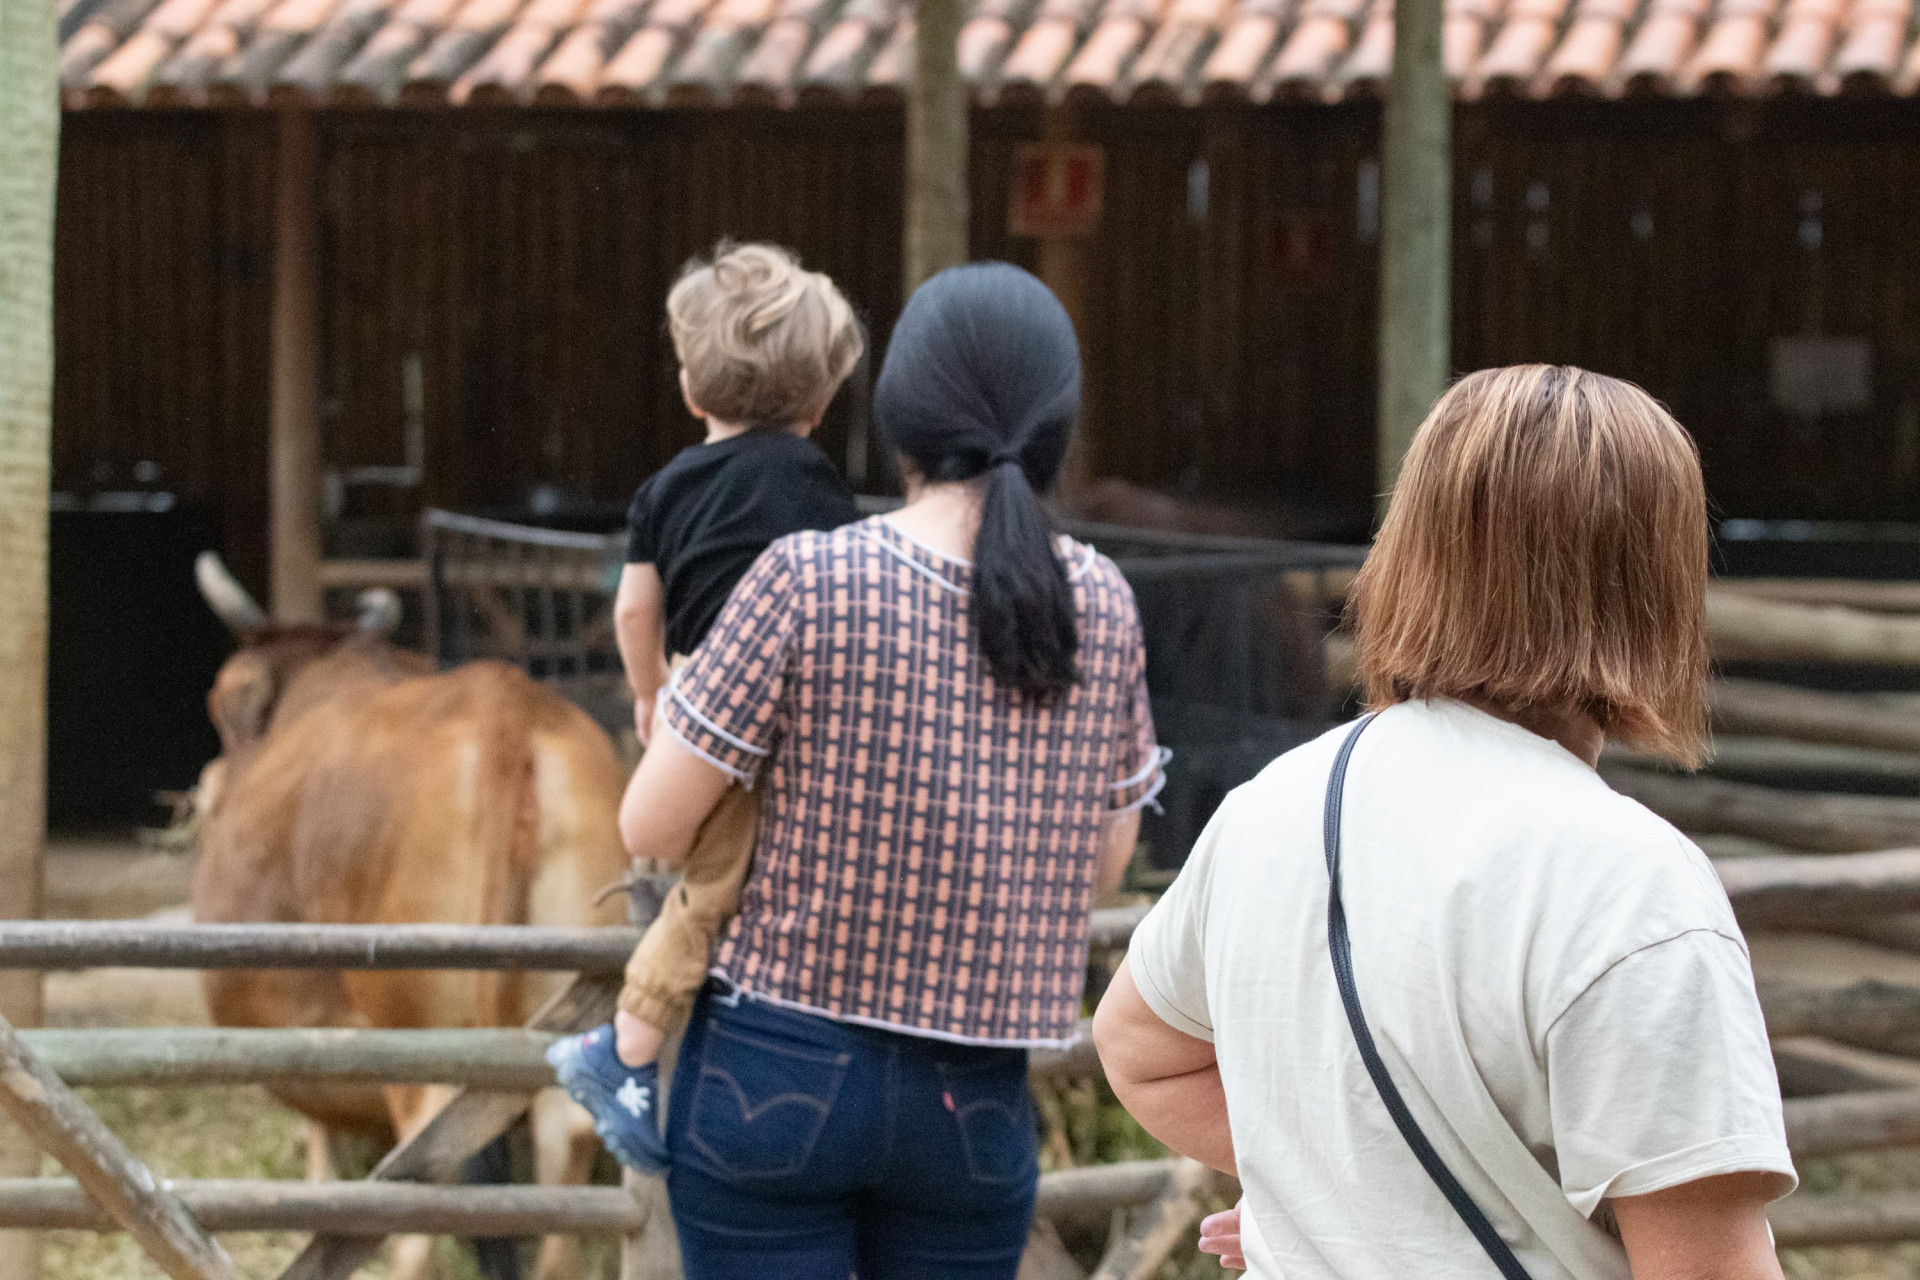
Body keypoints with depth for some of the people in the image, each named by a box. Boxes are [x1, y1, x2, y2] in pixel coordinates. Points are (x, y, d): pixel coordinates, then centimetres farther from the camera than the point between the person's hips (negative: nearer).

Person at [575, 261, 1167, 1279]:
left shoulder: (807, 582, -12)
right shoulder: (1100, 605, -1)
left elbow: (653, 828, -8)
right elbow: (1106, 859, 9)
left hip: (780, 1076, -3)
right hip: (977, 1107, 3)